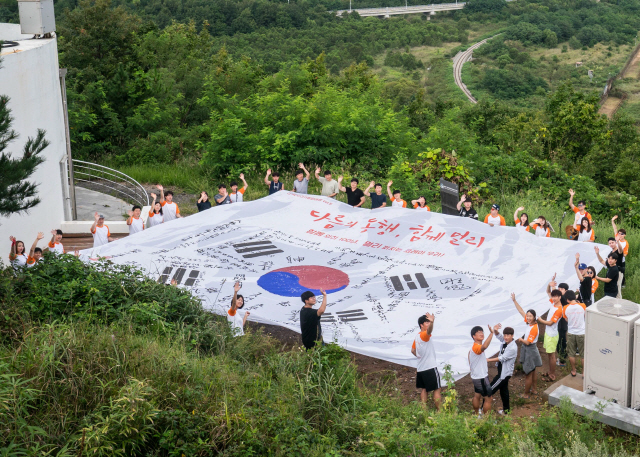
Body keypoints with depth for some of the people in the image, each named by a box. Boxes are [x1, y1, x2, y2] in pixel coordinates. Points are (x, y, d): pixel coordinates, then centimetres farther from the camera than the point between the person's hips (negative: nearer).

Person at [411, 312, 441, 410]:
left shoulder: (417, 336, 10)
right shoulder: (424, 335, -16)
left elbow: (413, 350, 20)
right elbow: (429, 331, -42)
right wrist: (432, 322, -60)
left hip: (420, 368, 8)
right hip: (430, 367, -8)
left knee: (424, 390, 12)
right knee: (436, 389, -1)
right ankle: (439, 411, 1)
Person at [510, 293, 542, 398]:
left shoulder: (534, 328, -25)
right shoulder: (529, 323, -4)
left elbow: (527, 342, -23)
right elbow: (521, 311, 2)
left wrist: (520, 339, -5)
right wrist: (514, 300, -1)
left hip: (530, 351, -9)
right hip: (528, 350, 9)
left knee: (529, 374, 5)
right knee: (532, 372, 22)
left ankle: (526, 393, 16)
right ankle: (533, 390, 36)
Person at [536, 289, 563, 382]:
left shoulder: (559, 310, -25)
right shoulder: (553, 303, -1)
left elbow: (550, 323, -22)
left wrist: (540, 320, -9)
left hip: (552, 335, -9)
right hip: (548, 333, 9)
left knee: (551, 355, 1)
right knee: (549, 354, 19)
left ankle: (552, 376, 12)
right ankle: (550, 372, 32)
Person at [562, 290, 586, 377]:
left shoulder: (566, 308, -10)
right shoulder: (582, 306, -14)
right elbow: (586, 316, 5)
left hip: (571, 333, 1)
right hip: (581, 333, -1)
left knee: (571, 354, 17)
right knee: (584, 354, 13)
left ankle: (573, 371, 29)